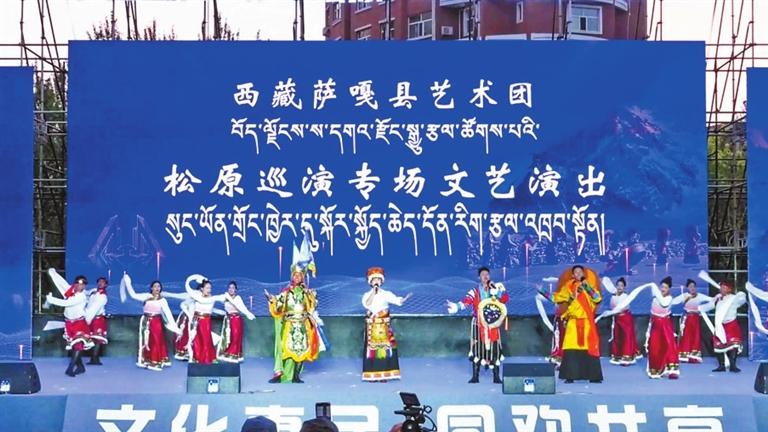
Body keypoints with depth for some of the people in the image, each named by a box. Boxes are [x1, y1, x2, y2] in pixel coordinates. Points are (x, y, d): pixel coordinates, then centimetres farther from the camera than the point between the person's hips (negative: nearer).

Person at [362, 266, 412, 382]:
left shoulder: (386, 294, 5)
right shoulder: (367, 295, 7)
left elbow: (397, 300, -12)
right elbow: (367, 304, -14)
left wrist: (405, 298, -32)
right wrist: (373, 292, -12)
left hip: (384, 325, 0)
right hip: (372, 325, 0)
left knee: (385, 347, -4)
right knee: (372, 347, -2)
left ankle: (384, 373, 0)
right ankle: (372, 374, 2)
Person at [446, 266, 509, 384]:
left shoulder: (495, 290, 6)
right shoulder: (475, 292, 0)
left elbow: (505, 299, -7)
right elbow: (466, 301, -16)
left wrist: (497, 291, -20)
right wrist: (457, 306, -35)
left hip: (493, 325, 1)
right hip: (478, 326, -1)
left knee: (494, 350, -1)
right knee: (477, 349, -2)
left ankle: (496, 376, 5)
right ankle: (475, 376, 5)